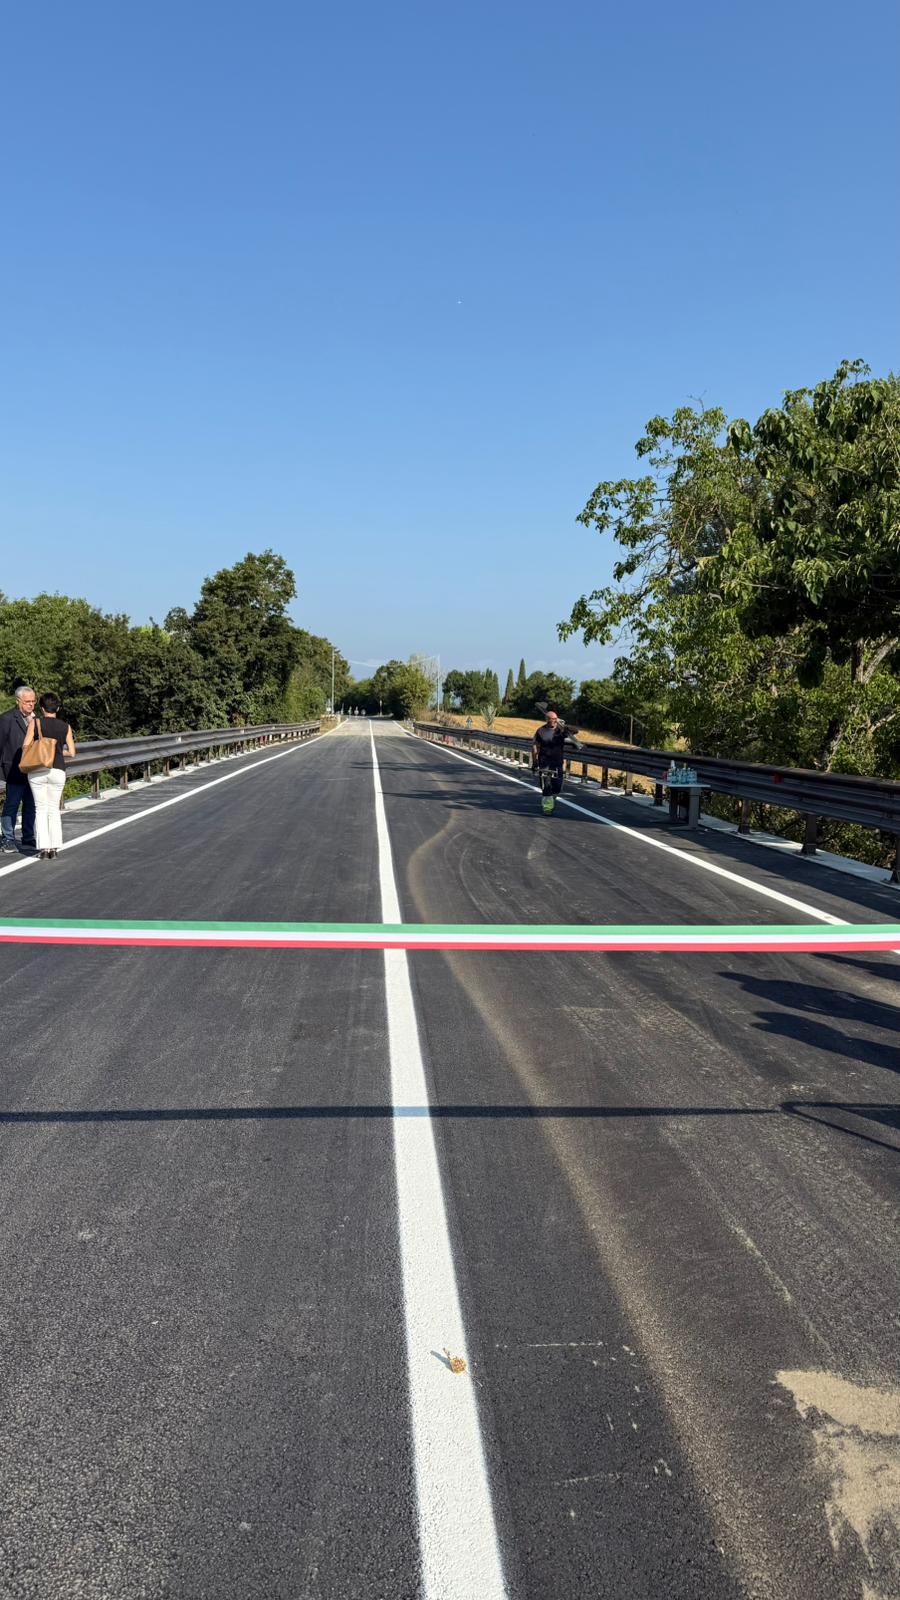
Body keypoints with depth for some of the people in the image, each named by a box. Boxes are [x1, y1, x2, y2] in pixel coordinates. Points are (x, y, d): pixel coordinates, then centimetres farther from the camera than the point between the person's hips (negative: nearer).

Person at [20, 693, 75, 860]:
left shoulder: (35, 722, -2)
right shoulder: (65, 726, 4)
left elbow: (25, 746, -6)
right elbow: (71, 753, 2)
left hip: (37, 771, -1)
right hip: (57, 771, 1)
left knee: (41, 809, 7)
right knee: (54, 809, 13)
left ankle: (44, 848, -2)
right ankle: (54, 848, 7)